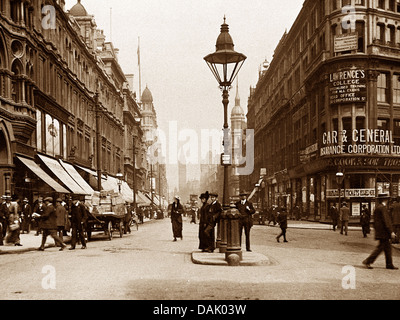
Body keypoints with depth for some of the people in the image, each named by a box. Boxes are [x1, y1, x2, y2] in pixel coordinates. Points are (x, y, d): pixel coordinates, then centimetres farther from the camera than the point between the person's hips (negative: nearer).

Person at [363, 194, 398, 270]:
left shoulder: (377, 208, 14)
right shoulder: (383, 208, -15)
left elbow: (375, 221, 18)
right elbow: (386, 221, -19)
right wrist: (391, 232, -18)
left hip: (380, 232, 10)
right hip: (383, 232, -10)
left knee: (388, 247, 12)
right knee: (380, 247, -6)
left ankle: (389, 264, 16)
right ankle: (367, 261, -5)